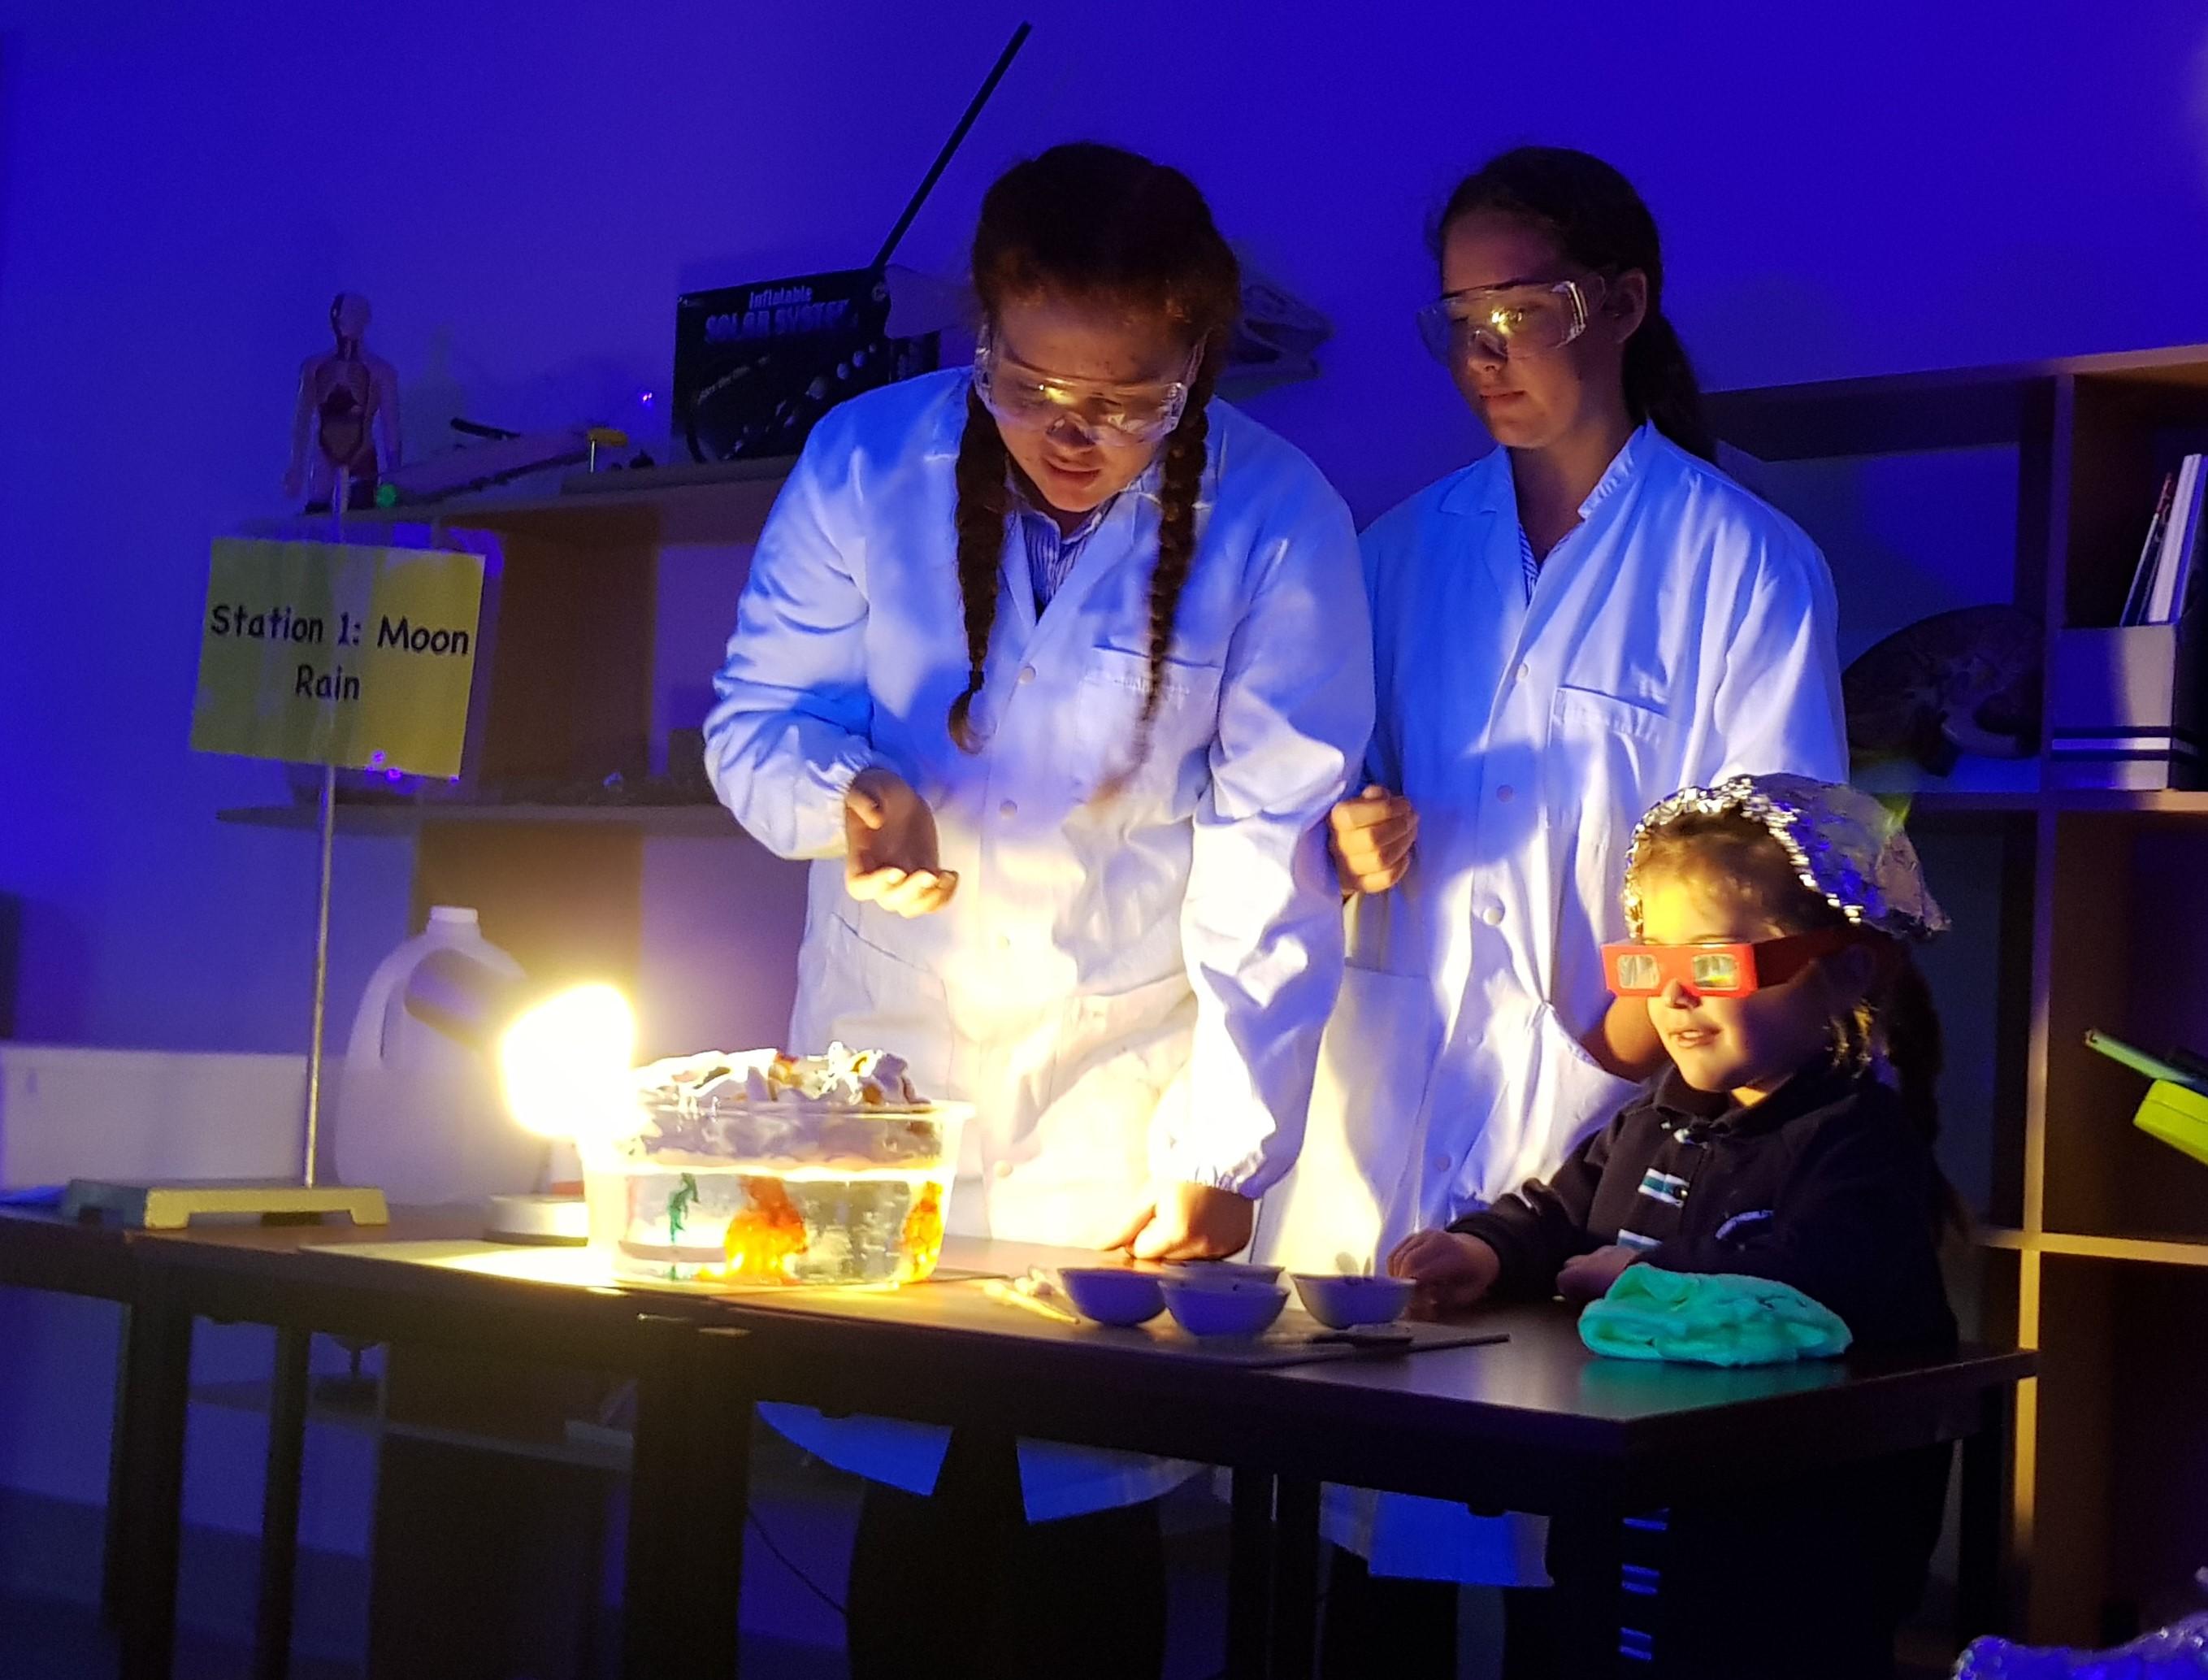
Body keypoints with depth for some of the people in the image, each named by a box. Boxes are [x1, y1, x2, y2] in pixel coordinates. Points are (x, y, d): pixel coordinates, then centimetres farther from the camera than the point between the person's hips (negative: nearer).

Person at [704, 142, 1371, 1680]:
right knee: (907, 1496, 4)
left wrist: (1225, 1150, -21)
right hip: (891, 1042, 2)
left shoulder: (1279, 527, -13)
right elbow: (756, 717, 0)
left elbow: (1270, 862, -14)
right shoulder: (868, 461, -7)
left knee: (1087, 1516, 0)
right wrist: (847, 791, -24)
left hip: (1127, 1082, -2)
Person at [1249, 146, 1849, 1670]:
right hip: (1393, 1095, 4)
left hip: (1612, 1105, -4)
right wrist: (1355, 837, -4)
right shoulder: (1408, 548, 13)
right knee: (1371, 1541, 5)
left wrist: (1634, 1039, -16)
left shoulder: (1746, 564, -1)